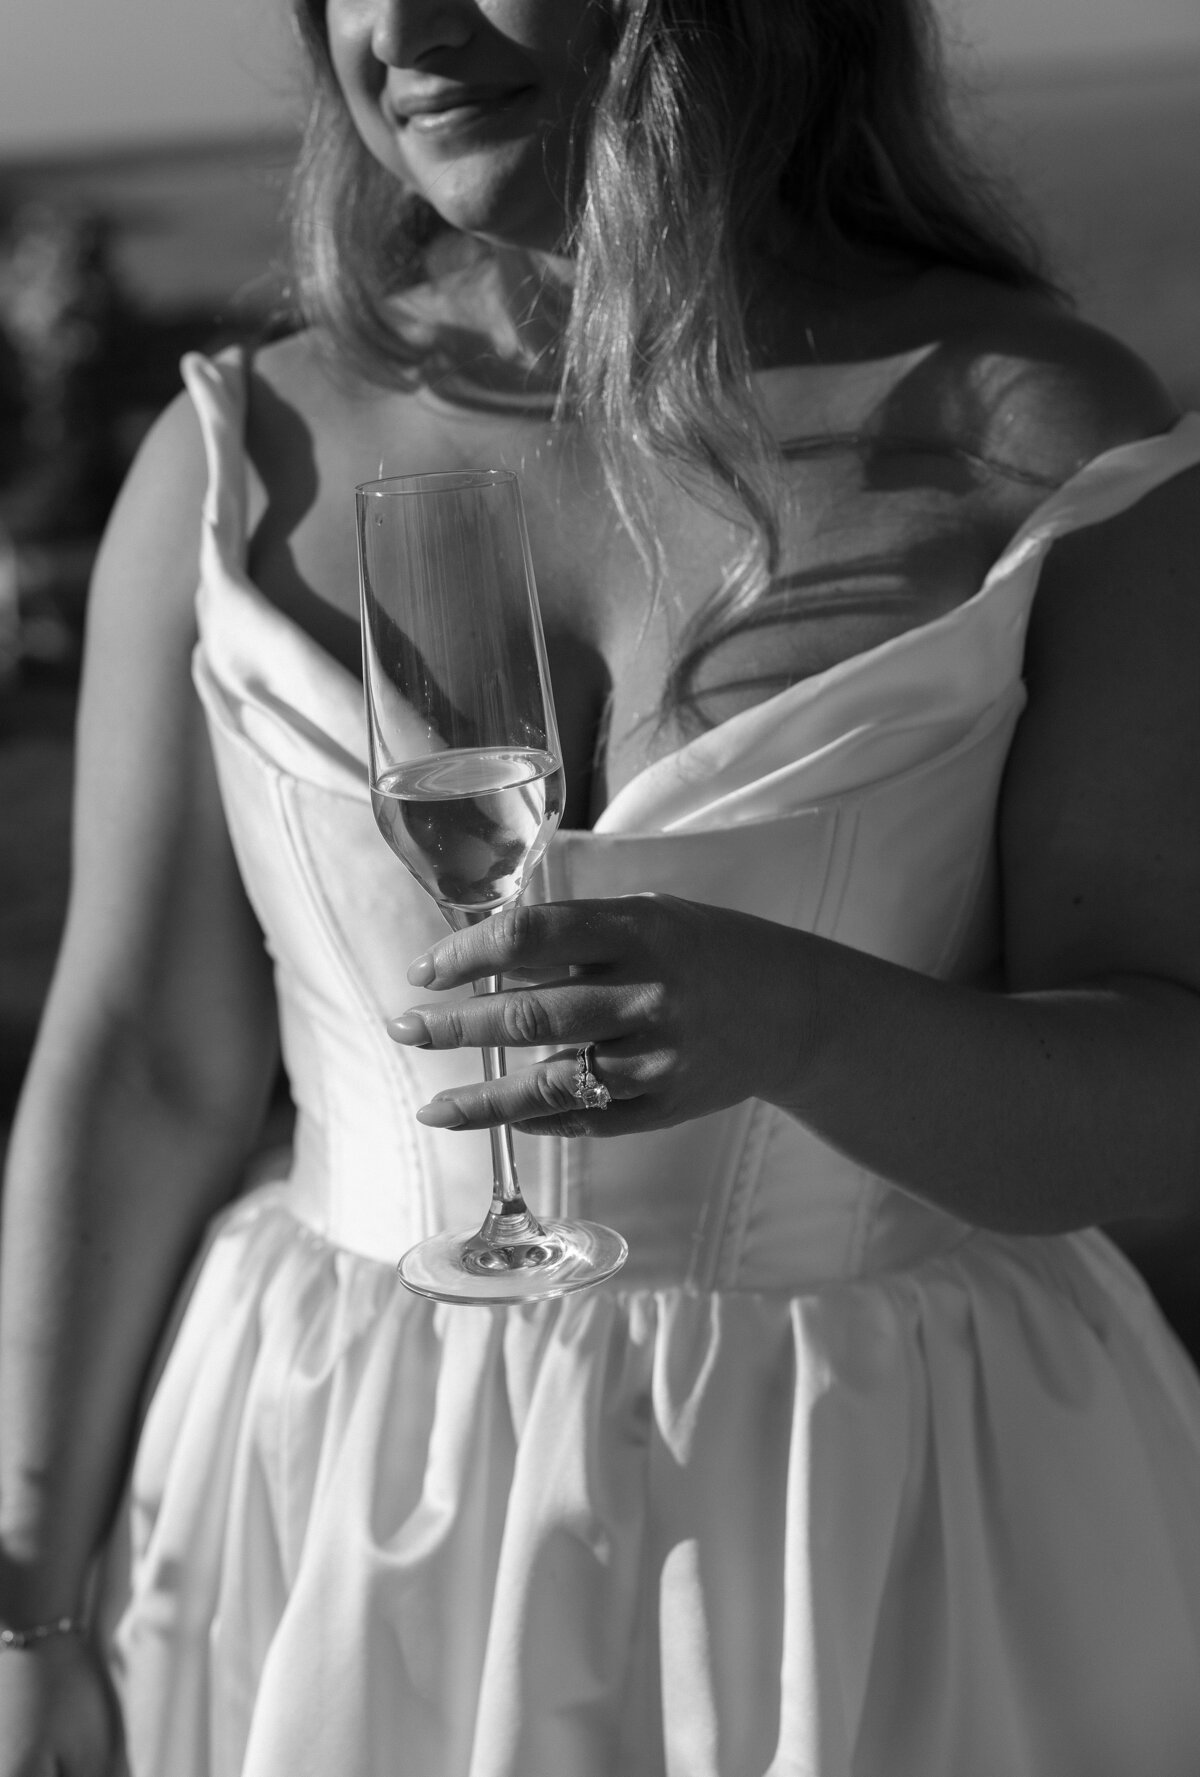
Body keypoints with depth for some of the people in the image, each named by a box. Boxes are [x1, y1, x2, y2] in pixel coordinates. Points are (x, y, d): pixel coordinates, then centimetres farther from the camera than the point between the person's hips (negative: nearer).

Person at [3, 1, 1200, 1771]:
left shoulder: (1047, 441, -8)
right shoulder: (245, 459, -3)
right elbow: (142, 1067, 0)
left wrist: (795, 1020, -29)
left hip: (898, 1553, -1)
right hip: (350, 1543, 2)